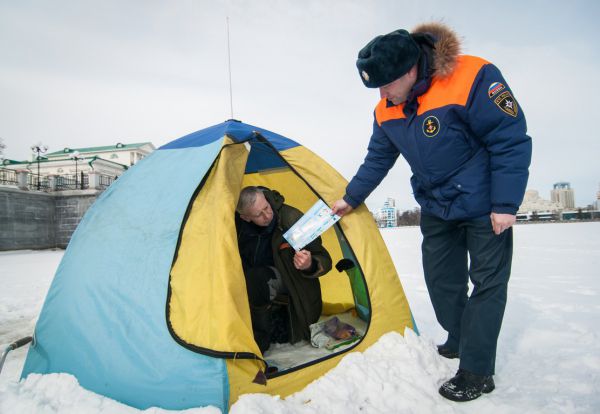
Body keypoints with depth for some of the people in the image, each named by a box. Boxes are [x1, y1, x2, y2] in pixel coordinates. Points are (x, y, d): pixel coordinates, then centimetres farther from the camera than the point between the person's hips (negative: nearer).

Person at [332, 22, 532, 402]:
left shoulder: (473, 79, -26)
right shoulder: (386, 110, -7)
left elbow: (512, 141, -21)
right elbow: (377, 160, 6)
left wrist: (505, 205, -21)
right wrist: (351, 199, 11)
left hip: (483, 207, -6)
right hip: (436, 209, 6)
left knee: (487, 282, 0)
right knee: (441, 278, 13)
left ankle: (476, 372, 8)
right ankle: (460, 341, 34)